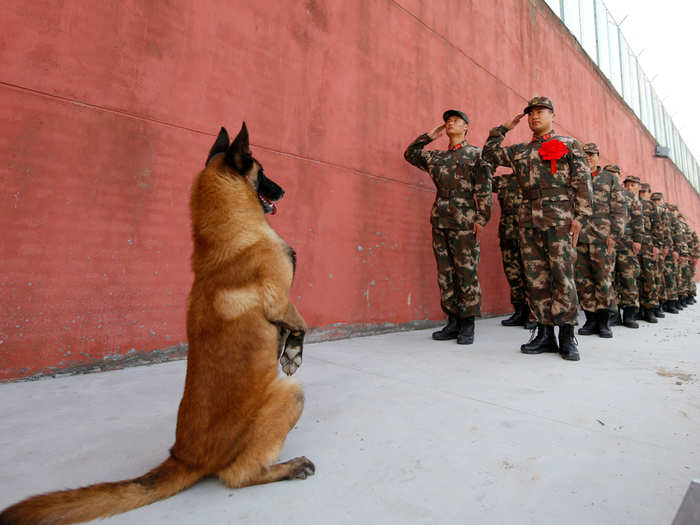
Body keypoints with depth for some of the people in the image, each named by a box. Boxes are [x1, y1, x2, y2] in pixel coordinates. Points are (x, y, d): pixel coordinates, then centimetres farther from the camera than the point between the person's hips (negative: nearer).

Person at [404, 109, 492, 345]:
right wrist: (430, 136, 21)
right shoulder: (436, 156, 18)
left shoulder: (476, 154, 4)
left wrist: (481, 219, -11)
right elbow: (410, 153, 31)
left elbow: (484, 189, -3)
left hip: (464, 222, -5)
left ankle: (467, 326, 7)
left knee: (467, 273, -3)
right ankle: (453, 323, 15)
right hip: (440, 221, 5)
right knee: (445, 274, 6)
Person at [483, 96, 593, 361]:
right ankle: (545, 334, 10)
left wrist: (579, 216, -9)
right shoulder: (520, 150, 21)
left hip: (559, 218, -4)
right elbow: (490, 153, 24)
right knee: (536, 278, 3)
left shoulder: (569, 144, 10)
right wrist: (505, 127, 21)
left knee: (562, 276, -6)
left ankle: (567, 337, 3)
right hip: (528, 218, 4)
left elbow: (582, 182, 2)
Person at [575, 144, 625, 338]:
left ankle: (603, 322, 7)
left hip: (602, 237, -2)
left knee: (603, 279, -3)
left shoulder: (610, 179, 11)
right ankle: (591, 320, 11)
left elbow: (619, 209, 3)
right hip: (578, 237, 2)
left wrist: (614, 235, -8)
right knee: (582, 280, 2)